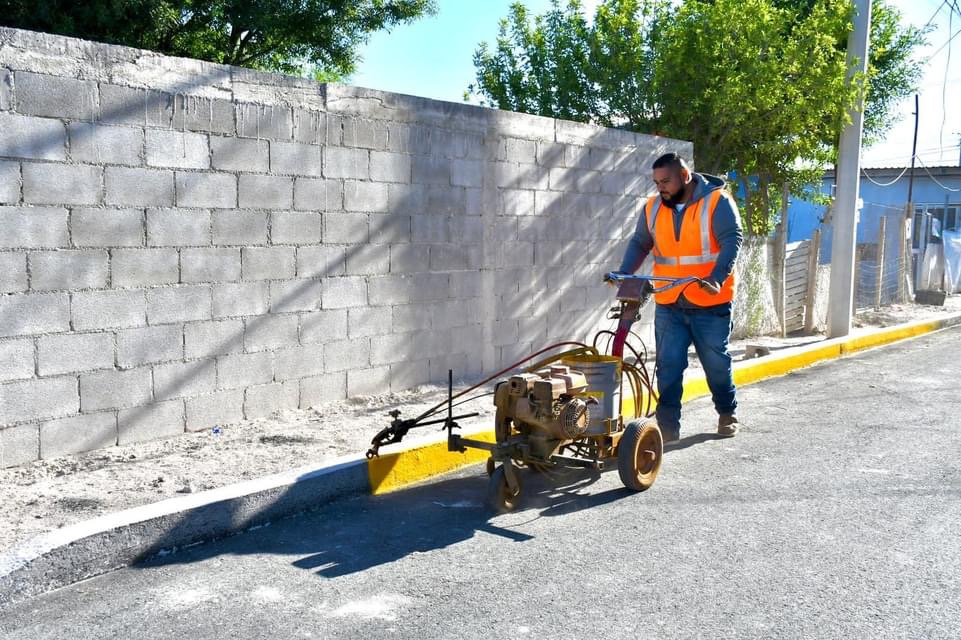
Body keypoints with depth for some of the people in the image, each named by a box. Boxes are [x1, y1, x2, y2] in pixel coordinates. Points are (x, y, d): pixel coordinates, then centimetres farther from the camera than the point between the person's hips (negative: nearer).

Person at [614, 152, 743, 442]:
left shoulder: (717, 202, -8)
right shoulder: (653, 207, 6)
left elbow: (732, 240, -17)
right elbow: (639, 243, 10)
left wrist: (717, 277, -32)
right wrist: (624, 274, -8)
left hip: (710, 304, -3)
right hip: (668, 305, 3)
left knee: (716, 363, 11)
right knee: (668, 365, -2)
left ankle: (728, 414, 32)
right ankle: (668, 426, 4)